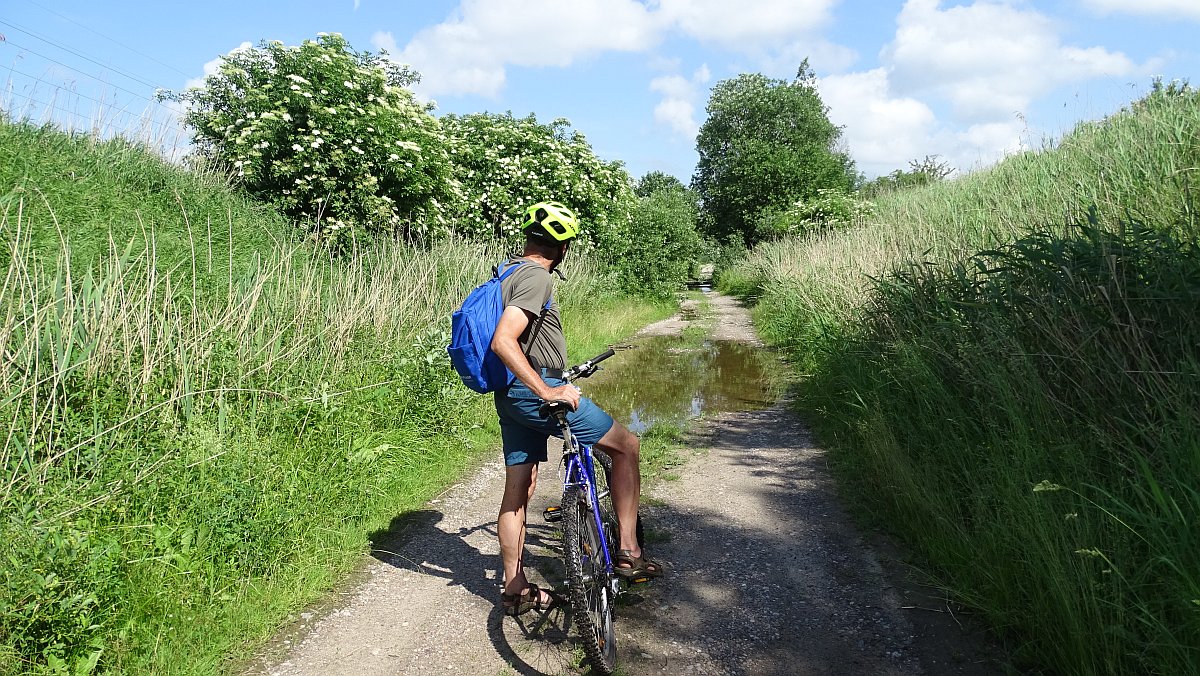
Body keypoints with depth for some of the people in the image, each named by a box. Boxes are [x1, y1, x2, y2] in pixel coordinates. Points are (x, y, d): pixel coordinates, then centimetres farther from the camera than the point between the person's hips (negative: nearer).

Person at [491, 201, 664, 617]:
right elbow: (503, 341, -28)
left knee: (518, 490, 13)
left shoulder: (510, 274, 15)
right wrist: (548, 391, -26)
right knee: (626, 445, 3)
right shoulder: (536, 276, -16)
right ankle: (628, 552, 7)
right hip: (535, 392, -10)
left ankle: (515, 590, 22)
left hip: (513, 395, 10)